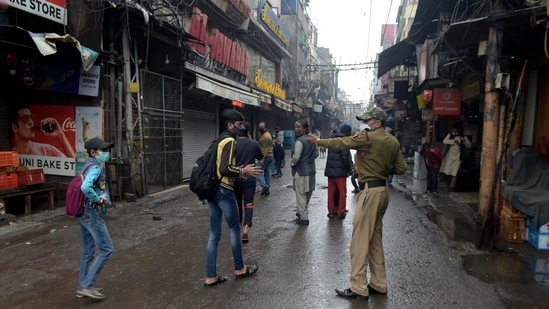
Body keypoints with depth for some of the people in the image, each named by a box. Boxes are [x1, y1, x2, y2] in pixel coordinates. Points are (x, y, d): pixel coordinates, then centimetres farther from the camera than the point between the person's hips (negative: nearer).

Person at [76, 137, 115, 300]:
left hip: (83, 213, 10)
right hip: (92, 214, -10)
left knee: (88, 251, 16)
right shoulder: (95, 168, -18)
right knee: (106, 249, -1)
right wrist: (99, 200, -21)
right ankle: (86, 285, 4)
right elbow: (85, 187, -36)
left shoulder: (88, 166, 12)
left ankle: (83, 286, 26)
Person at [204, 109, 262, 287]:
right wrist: (243, 171, -10)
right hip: (223, 190, -9)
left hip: (212, 189, 9)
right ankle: (240, 269, 23)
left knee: (214, 233, 10)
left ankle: (211, 276, 15)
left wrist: (239, 171, 15)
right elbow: (225, 169, -22)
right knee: (234, 229, 8)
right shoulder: (230, 141, -12)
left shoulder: (219, 140, 17)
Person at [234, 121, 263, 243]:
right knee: (249, 202, 0)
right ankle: (246, 227, -16)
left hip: (236, 178, 1)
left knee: (237, 202, 17)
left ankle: (238, 225, 33)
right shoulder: (254, 143, -6)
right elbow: (260, 157, 11)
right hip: (250, 178, 0)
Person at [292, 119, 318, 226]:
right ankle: (303, 212, 34)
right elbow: (316, 153, 17)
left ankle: (303, 218, 5)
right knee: (307, 194, 19)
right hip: (311, 170, 9)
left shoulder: (299, 141, -18)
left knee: (301, 196, 0)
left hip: (301, 171, -9)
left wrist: (291, 163, -4)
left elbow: (296, 157, -23)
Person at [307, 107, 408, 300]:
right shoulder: (393, 141, 9)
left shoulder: (367, 137, -12)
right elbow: (401, 168, 10)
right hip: (382, 190, 9)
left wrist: (319, 142, 8)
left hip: (371, 191, -9)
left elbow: (341, 143, -5)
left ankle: (359, 288, 5)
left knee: (360, 240, -2)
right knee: (375, 240, 16)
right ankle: (379, 284, 25)